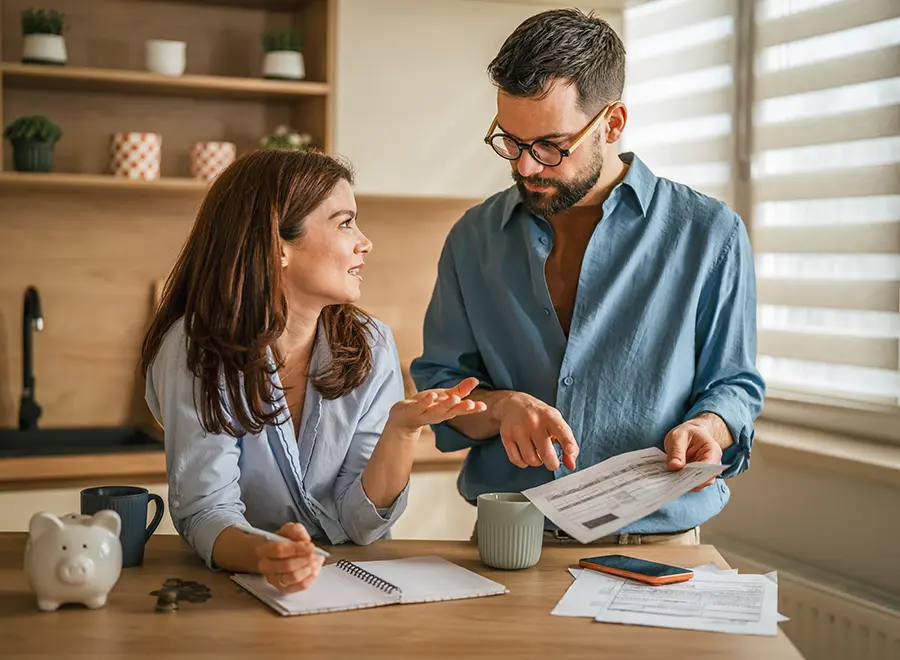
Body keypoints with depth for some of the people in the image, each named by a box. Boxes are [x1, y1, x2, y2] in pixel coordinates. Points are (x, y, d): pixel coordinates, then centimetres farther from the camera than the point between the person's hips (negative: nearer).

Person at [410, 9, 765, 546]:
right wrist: (500, 408, -10)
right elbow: (437, 384, 11)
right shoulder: (474, 239, 9)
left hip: (655, 540, -1)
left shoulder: (710, 235, 2)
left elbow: (733, 382, 10)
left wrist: (705, 428, -13)